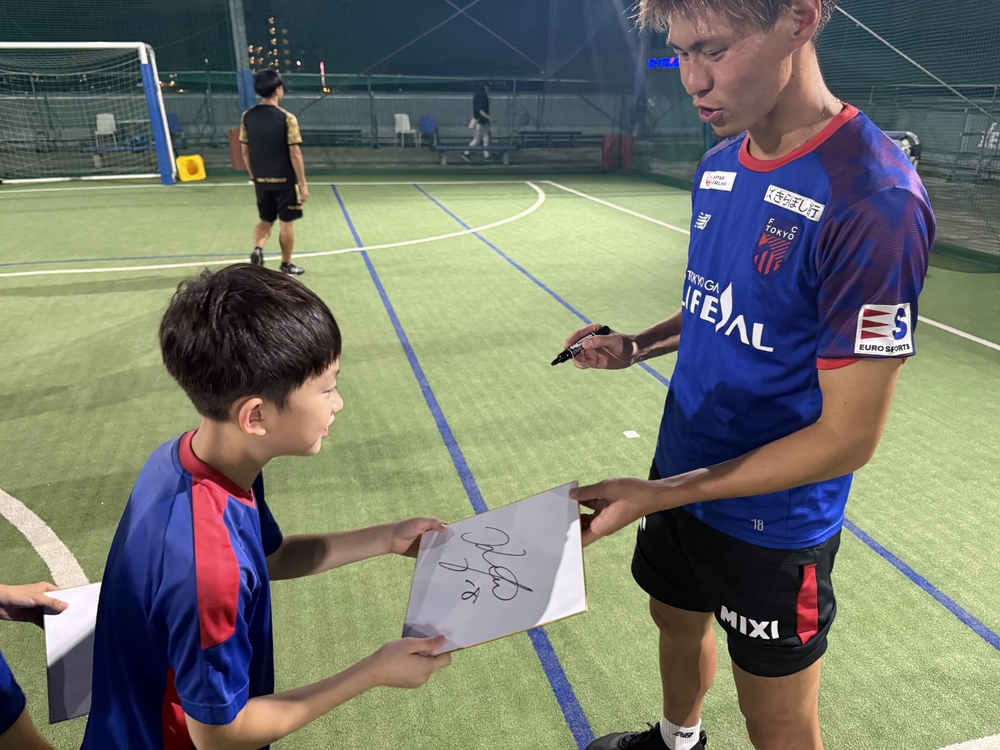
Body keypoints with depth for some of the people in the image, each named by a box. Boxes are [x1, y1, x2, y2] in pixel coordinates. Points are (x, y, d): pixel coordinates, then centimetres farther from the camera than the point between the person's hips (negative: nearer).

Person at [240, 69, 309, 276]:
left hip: (261, 180, 4)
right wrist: (303, 183, -8)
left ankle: (257, 249, -7)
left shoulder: (247, 117, 0)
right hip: (285, 180, -4)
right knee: (287, 223, 9)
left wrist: (254, 176, 18)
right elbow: (295, 154, -15)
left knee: (265, 220, 19)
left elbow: (245, 152, 5)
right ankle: (286, 266, 19)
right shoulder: (287, 118, -14)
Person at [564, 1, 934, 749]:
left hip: (774, 523, -7)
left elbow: (848, 436, -24)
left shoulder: (874, 200, -26)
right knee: (678, 622, 29)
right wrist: (637, 345, -4)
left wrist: (659, 495, -24)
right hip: (682, 478, 7)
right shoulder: (720, 164, -2)